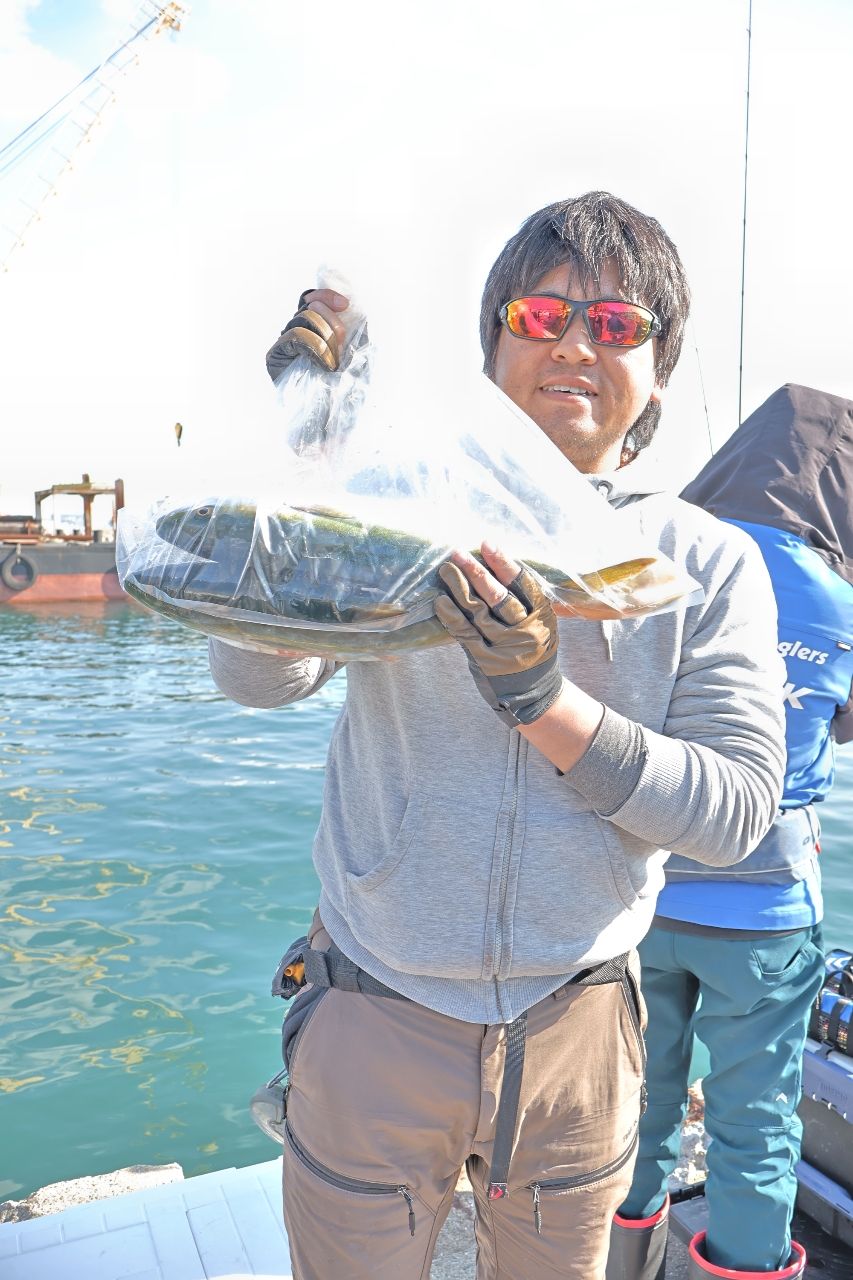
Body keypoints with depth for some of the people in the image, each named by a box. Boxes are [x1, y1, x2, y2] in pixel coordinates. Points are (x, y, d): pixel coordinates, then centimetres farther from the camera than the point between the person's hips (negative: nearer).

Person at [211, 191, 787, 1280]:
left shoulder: (711, 565, -3)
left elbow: (736, 810, -11)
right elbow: (255, 677, -16)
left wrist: (543, 700, -24)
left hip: (576, 1036, 2)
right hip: (375, 1025, -1)